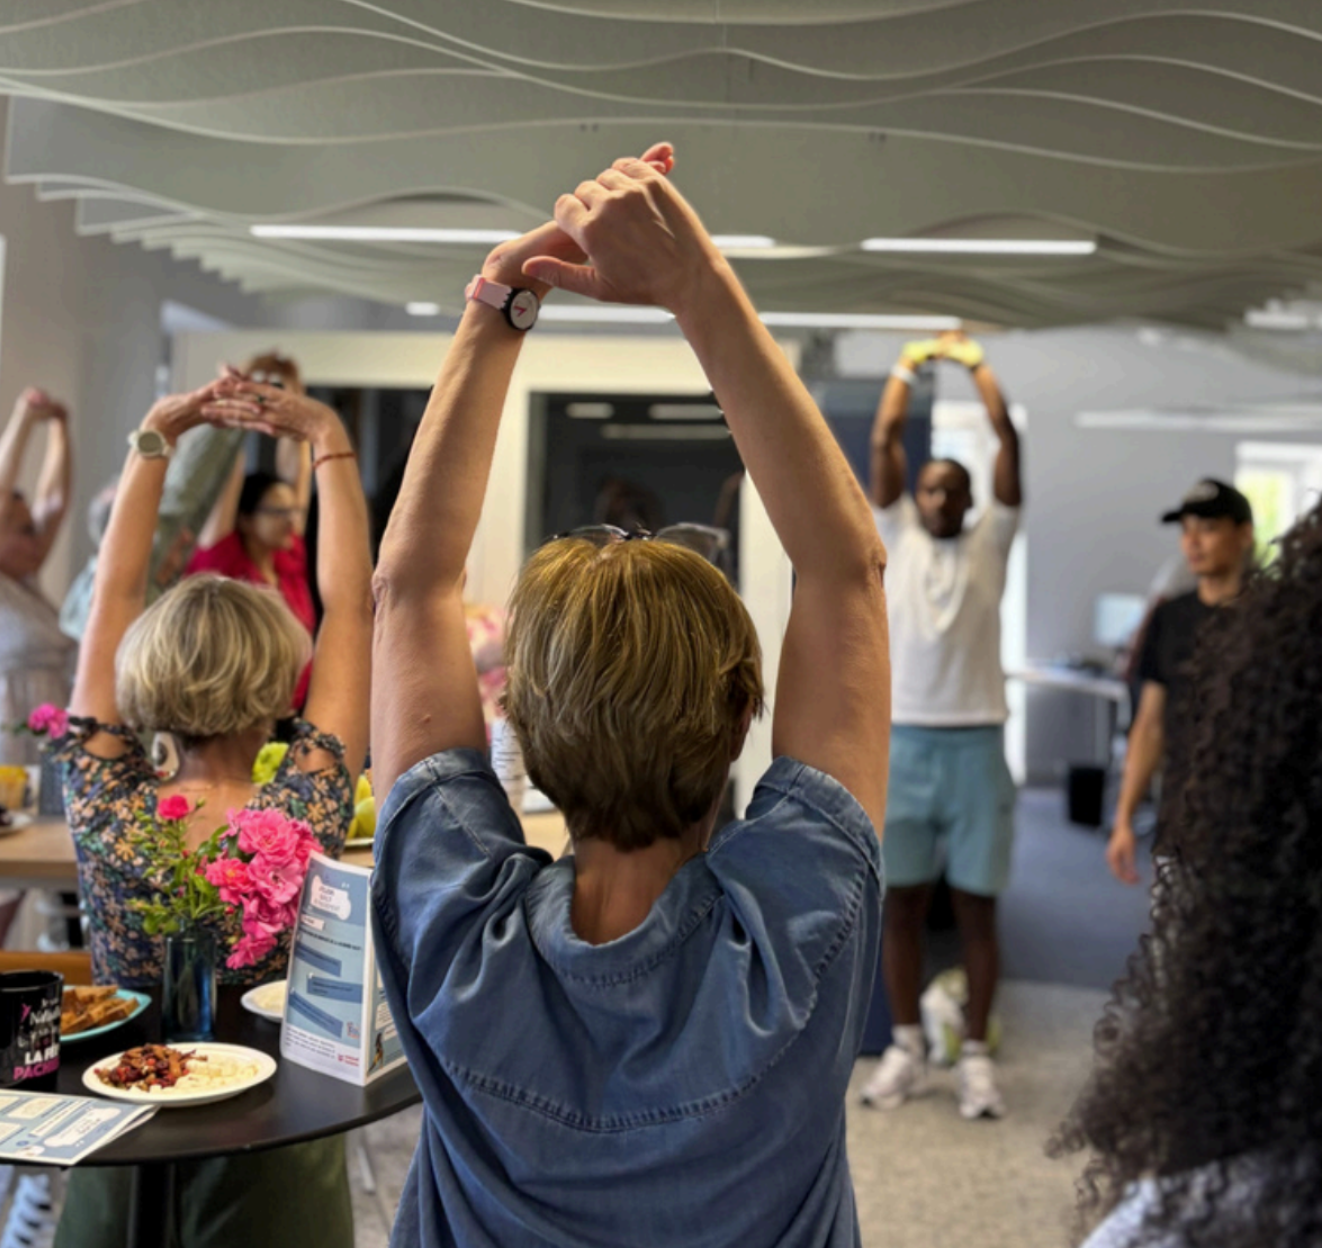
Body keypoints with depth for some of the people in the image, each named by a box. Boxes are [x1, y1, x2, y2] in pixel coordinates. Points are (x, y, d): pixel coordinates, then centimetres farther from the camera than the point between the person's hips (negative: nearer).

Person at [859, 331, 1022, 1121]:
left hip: (976, 744, -1)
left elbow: (1010, 442, 2)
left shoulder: (991, 543, 7)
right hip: (905, 742, 1)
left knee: (976, 908, 5)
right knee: (903, 904, 7)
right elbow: (883, 442, 5)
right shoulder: (898, 539, 9)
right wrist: (910, 365, 11)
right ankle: (908, 1050, 18)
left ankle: (977, 1056, 14)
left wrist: (976, 363, 8)